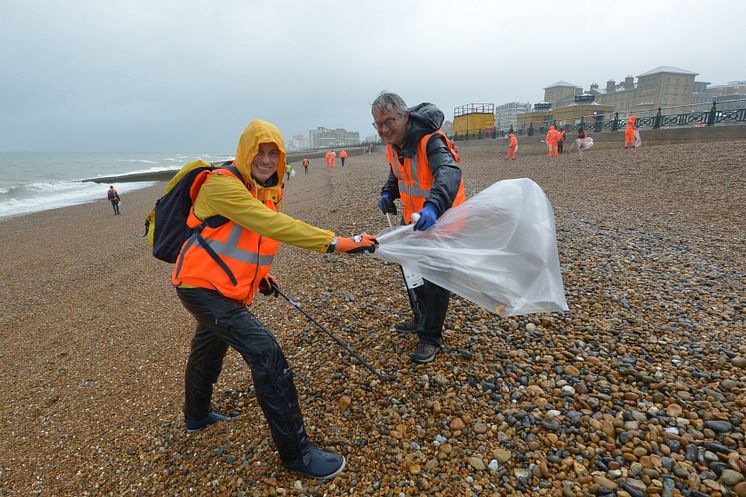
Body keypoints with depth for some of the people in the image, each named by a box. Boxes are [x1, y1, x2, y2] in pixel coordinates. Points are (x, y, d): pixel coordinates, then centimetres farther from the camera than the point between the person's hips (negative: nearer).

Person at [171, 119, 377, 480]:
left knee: (210, 350, 28)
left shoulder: (267, 191, 6)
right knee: (265, 352, -19)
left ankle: (197, 416, 56)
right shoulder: (222, 185, -23)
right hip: (202, 287, -9)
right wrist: (335, 242, -44)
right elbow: (272, 225, -38)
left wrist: (259, 274, 6)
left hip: (227, 289, 9)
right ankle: (296, 453, -8)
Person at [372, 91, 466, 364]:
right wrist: (388, 193, -7)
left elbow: (449, 172, -48)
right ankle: (421, 319, 43)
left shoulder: (430, 140, -30)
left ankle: (430, 338, 16)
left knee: (436, 278, -1)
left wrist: (433, 206, -66)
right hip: (414, 217, 9)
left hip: (442, 218, -8)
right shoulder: (394, 144, -4)